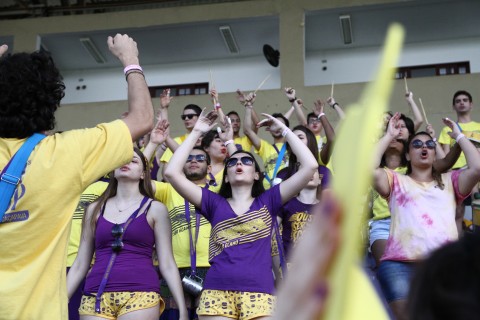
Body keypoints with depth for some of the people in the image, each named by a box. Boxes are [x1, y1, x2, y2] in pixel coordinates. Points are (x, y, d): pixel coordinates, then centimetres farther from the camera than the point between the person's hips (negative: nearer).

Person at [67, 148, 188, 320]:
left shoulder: (155, 209, 8)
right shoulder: (95, 209, 14)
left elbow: (167, 265, 5)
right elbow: (80, 264, 15)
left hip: (140, 295, -2)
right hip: (95, 297, 2)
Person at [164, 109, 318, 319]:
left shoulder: (268, 201, 13)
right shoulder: (214, 203, 16)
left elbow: (310, 166, 6)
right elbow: (172, 172, 8)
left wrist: (284, 130, 13)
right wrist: (196, 132, 14)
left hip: (258, 293, -1)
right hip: (216, 292, 1)